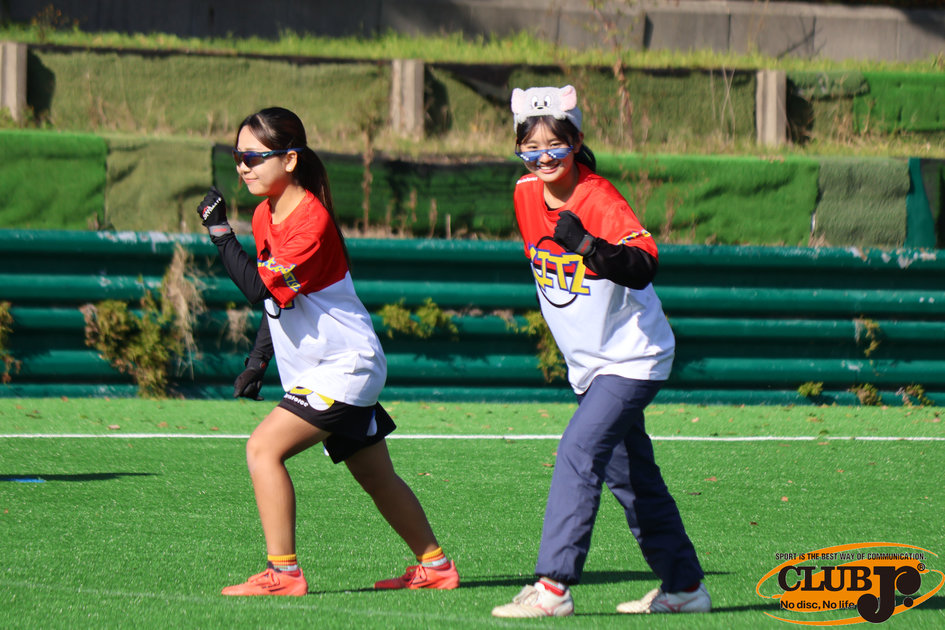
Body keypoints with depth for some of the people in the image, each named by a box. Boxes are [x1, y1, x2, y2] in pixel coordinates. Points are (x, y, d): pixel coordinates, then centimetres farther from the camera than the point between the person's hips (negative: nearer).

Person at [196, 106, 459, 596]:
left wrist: (220, 233, -26)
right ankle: (435, 566, 30)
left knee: (264, 448, -19)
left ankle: (282, 573, -18)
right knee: (377, 479, 18)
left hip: (344, 368, -10)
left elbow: (261, 289, -30)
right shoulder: (265, 214, 7)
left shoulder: (310, 220, -21)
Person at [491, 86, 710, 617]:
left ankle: (554, 586, -23)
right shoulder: (527, 194, -1)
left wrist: (589, 247, -54)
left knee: (578, 454, -21)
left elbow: (643, 265, -39)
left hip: (632, 358, -9)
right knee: (629, 475, 14)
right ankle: (684, 587, 25)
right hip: (589, 364, 9)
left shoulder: (600, 200, -23)